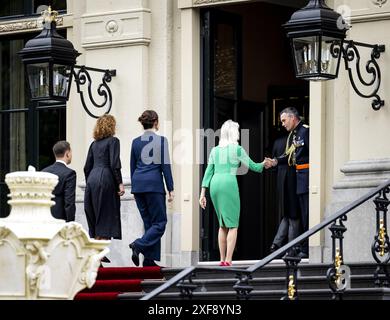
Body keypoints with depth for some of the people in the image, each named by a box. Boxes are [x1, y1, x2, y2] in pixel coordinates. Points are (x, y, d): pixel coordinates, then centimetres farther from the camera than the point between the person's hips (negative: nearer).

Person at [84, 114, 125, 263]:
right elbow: (114, 164, -13)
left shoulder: (94, 144, 16)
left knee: (95, 218, 10)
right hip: (105, 179, -7)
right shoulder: (113, 141, -3)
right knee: (106, 217, -5)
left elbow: (87, 167, 16)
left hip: (92, 179, 7)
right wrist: (120, 183, -10)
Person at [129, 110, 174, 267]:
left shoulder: (136, 142, 10)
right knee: (159, 223, 0)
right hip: (154, 183, -6)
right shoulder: (161, 140, -4)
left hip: (138, 183, 6)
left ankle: (149, 260, 6)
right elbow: (165, 166, -5)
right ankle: (138, 245, -22)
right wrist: (170, 189, -2)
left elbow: (132, 166, 14)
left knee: (148, 222, 10)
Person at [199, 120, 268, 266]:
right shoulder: (238, 149, 0)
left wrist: (202, 194, 11)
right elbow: (252, 166, 8)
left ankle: (222, 259, 12)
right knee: (233, 225, -2)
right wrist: (264, 165, 29)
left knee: (222, 224, 16)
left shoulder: (215, 150, 14)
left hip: (214, 185, 5)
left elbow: (208, 172, 11)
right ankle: (228, 260, -12)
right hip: (229, 184, -5)